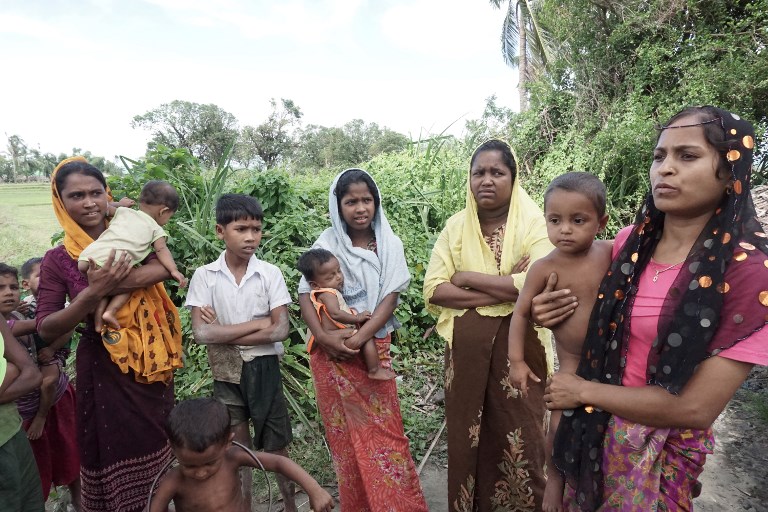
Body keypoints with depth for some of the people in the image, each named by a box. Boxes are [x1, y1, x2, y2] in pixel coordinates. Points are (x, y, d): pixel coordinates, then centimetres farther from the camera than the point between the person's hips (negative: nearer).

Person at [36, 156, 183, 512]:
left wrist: (110, 286, -30)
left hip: (150, 358, 2)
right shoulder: (58, 260, -6)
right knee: (115, 446, 12)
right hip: (103, 366, -2)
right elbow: (45, 329, -11)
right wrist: (93, 295, -27)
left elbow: (163, 267, -20)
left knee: (157, 439, 18)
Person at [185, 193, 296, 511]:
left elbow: (281, 330, -13)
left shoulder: (270, 273, -8)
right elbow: (201, 333, -15)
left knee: (276, 447, 13)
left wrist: (224, 332, -16)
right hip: (226, 372, 1)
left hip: (264, 369, 0)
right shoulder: (204, 276, -7)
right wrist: (258, 323, -17)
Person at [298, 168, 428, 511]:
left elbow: (390, 298, -7)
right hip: (333, 353, 0)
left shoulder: (389, 245, -2)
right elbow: (305, 294, -5)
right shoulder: (327, 244, -4)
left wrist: (360, 338, -18)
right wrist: (322, 336, -20)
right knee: (346, 432, 10)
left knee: (383, 429, 6)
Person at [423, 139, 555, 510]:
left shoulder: (533, 224, -6)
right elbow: (433, 290, -6)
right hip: (467, 349, 3)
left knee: (517, 440, 9)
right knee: (467, 436, 14)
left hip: (519, 348, -3)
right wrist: (502, 290, -16)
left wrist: (466, 277, -14)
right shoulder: (456, 226, 3)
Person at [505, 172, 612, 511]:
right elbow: (521, 312, -11)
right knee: (561, 426, 4)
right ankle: (554, 479, 33)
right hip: (572, 362, -2)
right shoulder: (545, 268, -18)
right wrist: (516, 360, -14)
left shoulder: (610, 253, -12)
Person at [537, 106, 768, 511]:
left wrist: (585, 391, -16)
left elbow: (697, 408, -23)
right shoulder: (630, 241, -6)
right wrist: (553, 314, -8)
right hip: (592, 429, 5)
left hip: (663, 451, -4)